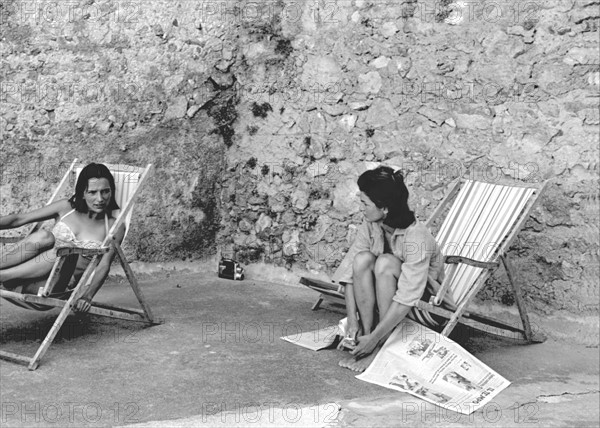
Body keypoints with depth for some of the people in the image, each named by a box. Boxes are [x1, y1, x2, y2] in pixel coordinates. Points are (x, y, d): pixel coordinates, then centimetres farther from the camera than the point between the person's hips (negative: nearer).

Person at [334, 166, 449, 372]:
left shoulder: (417, 239, -29)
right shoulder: (370, 226, -11)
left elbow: (407, 300, -32)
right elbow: (350, 273, -12)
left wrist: (374, 338, -32)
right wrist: (353, 323, -20)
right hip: (384, 301, 5)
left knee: (385, 263, -32)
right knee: (362, 259, -23)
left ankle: (381, 346, -25)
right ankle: (365, 332, -20)